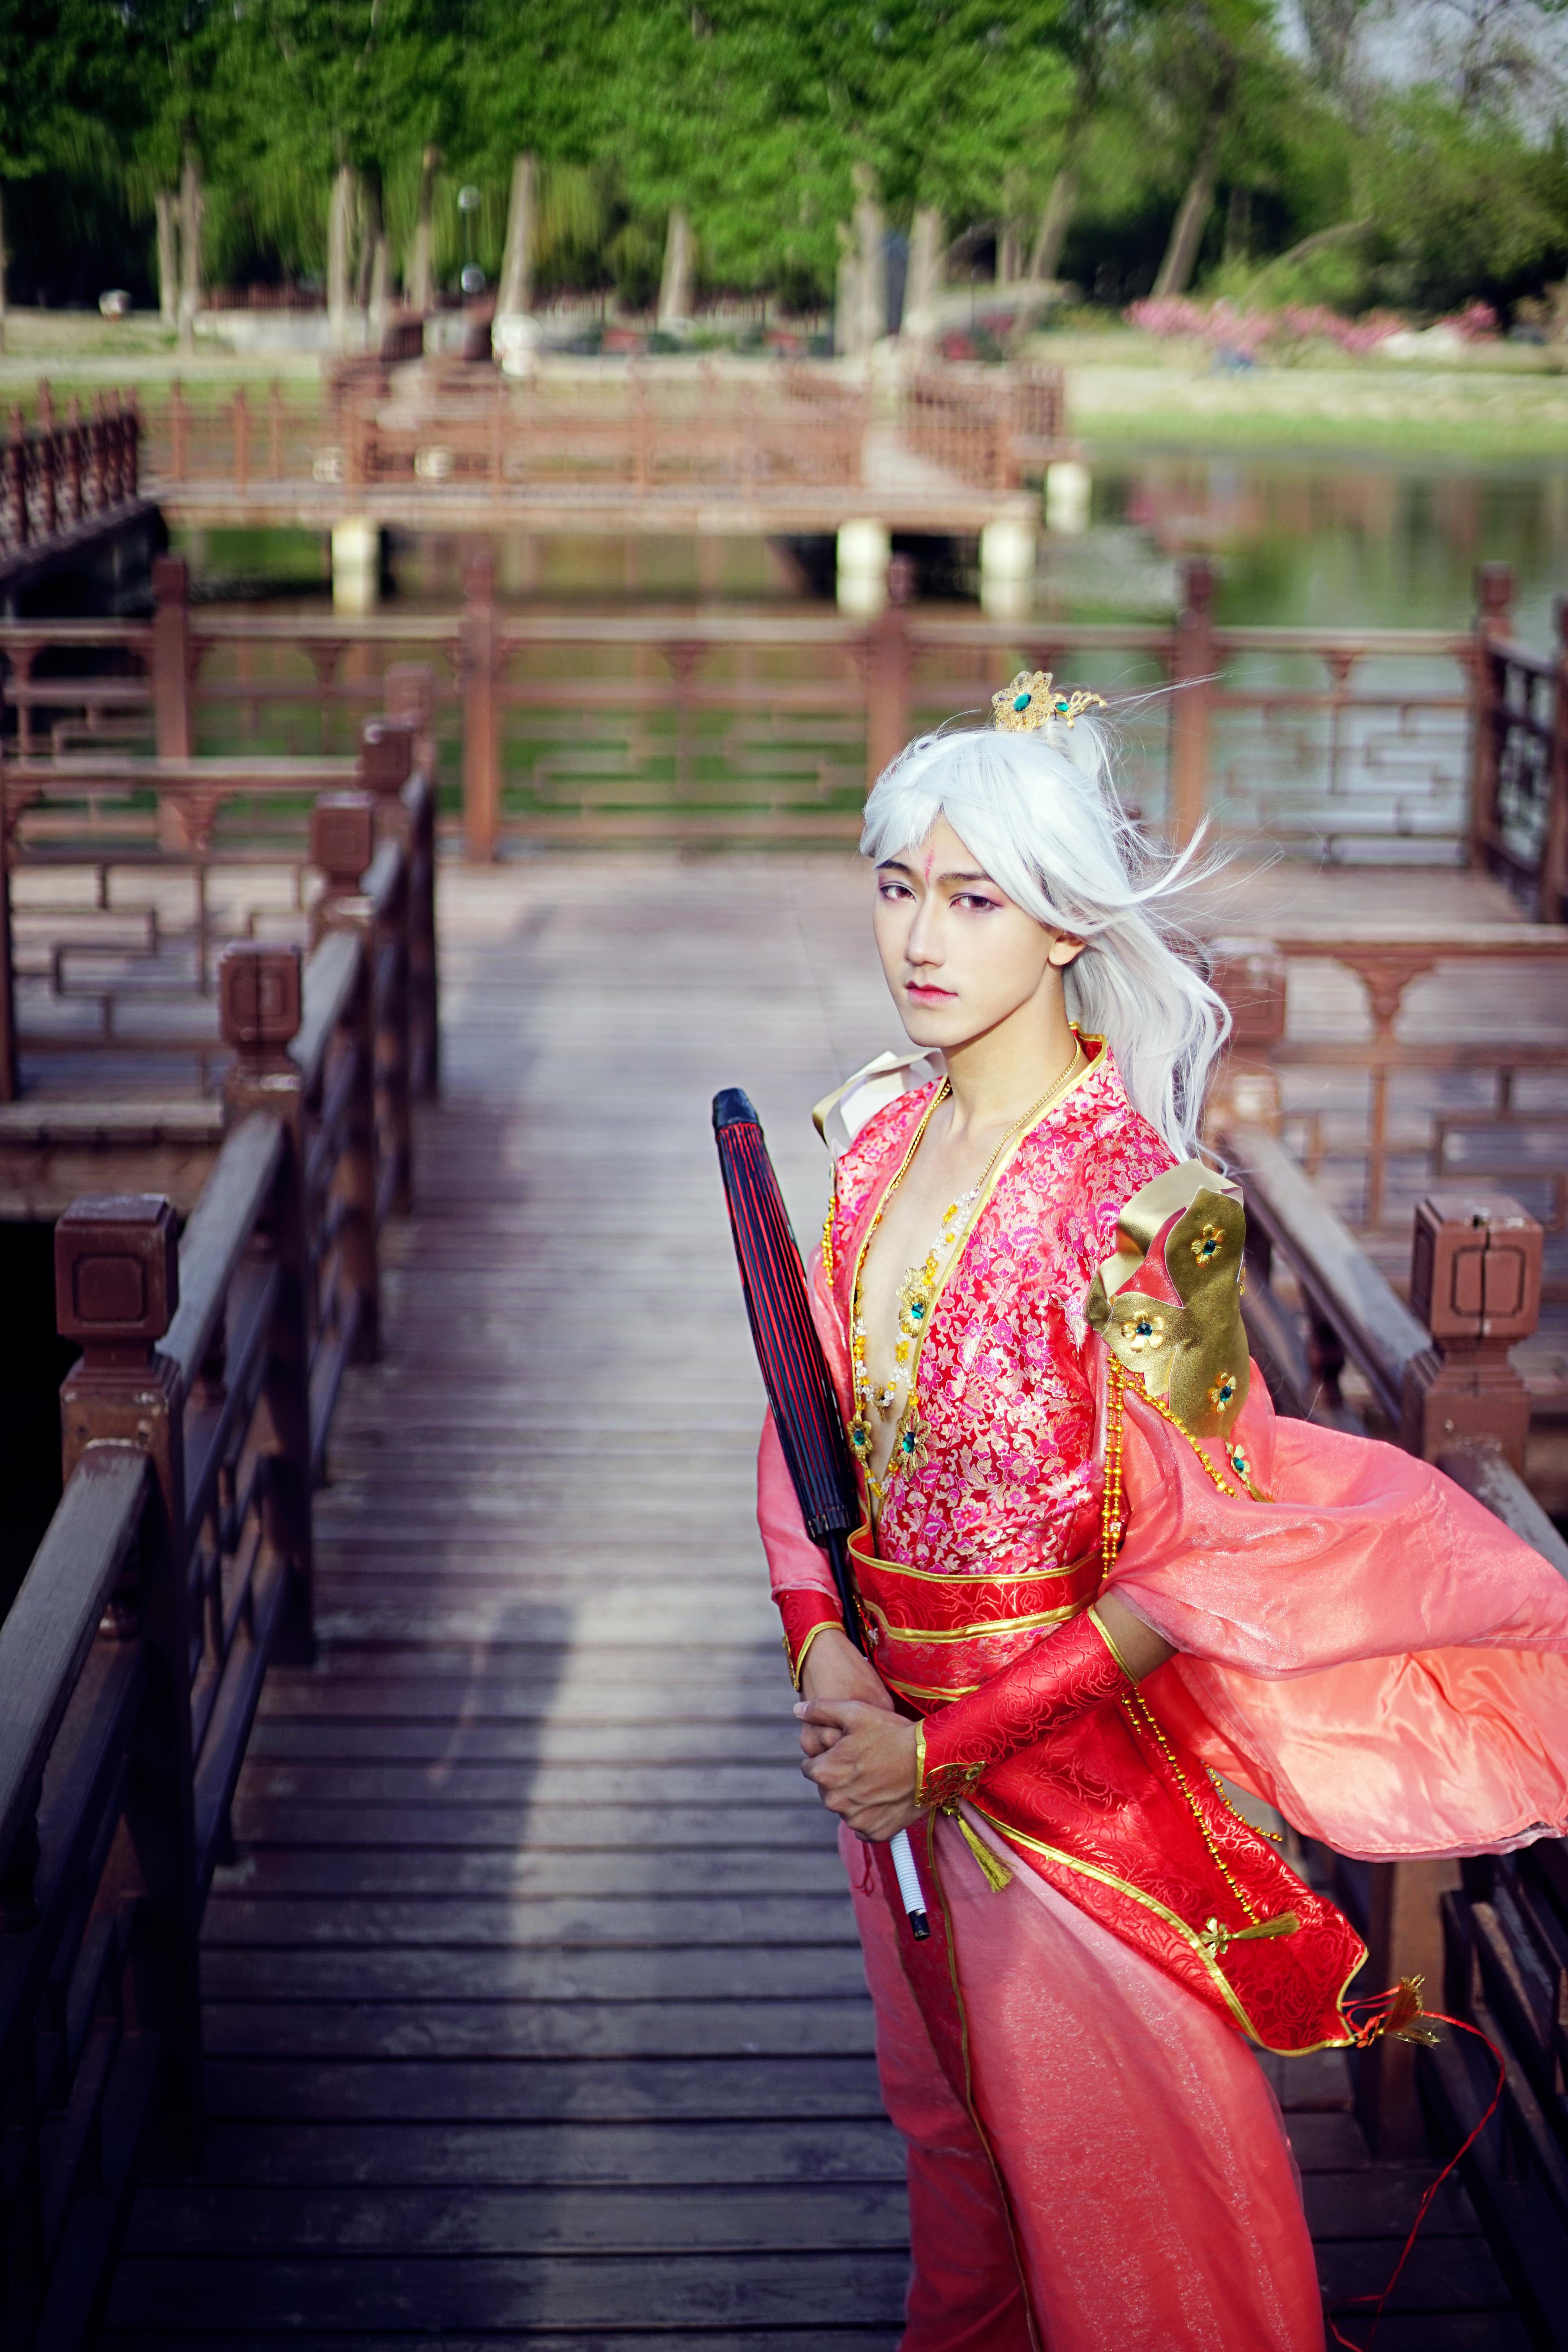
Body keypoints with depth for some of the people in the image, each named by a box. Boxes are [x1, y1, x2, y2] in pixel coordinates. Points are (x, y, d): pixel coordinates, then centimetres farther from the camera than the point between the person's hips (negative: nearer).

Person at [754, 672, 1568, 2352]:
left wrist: (948, 1747, -19)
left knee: (1104, 2150, 12)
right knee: (944, 2104, 26)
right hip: (886, 1723, 6)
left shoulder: (1136, 1202, -24)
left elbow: (1190, 1576, -22)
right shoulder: (881, 1133, -3)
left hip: (1079, 1760, -6)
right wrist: (818, 1635, -10)